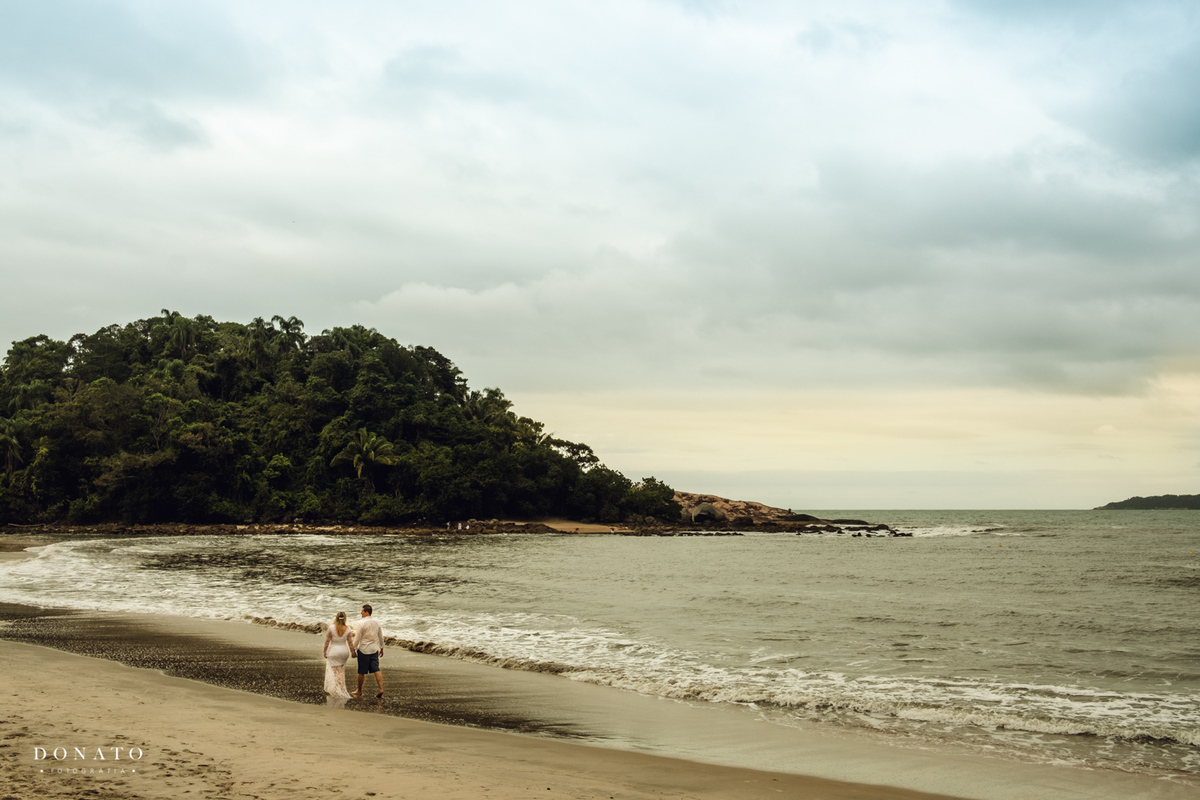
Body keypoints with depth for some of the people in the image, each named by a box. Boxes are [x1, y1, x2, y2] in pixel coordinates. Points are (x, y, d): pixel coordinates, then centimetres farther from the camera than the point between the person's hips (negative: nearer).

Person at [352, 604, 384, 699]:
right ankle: (381, 689, -7)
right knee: (376, 669, 4)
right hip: (374, 649, 6)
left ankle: (359, 691, 17)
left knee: (361, 672, 6)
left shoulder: (362, 624, -15)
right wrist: (381, 648, 21)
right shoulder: (376, 622, 5)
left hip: (364, 650, -6)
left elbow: (357, 638, -12)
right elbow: (381, 636, 12)